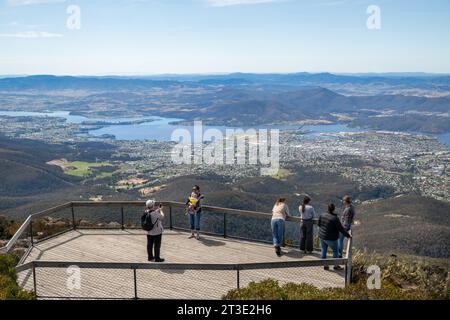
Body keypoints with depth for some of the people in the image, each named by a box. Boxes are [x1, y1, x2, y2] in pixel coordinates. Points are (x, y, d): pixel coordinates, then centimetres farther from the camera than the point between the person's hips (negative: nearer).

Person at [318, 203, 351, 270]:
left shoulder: (322, 216, -5)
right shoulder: (335, 219, -23)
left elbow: (319, 224, 9)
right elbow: (341, 229, -18)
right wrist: (348, 235, -7)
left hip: (322, 236, 6)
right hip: (331, 239, -6)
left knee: (323, 251, 14)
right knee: (335, 251, 13)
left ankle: (325, 265, 21)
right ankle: (336, 266, 21)